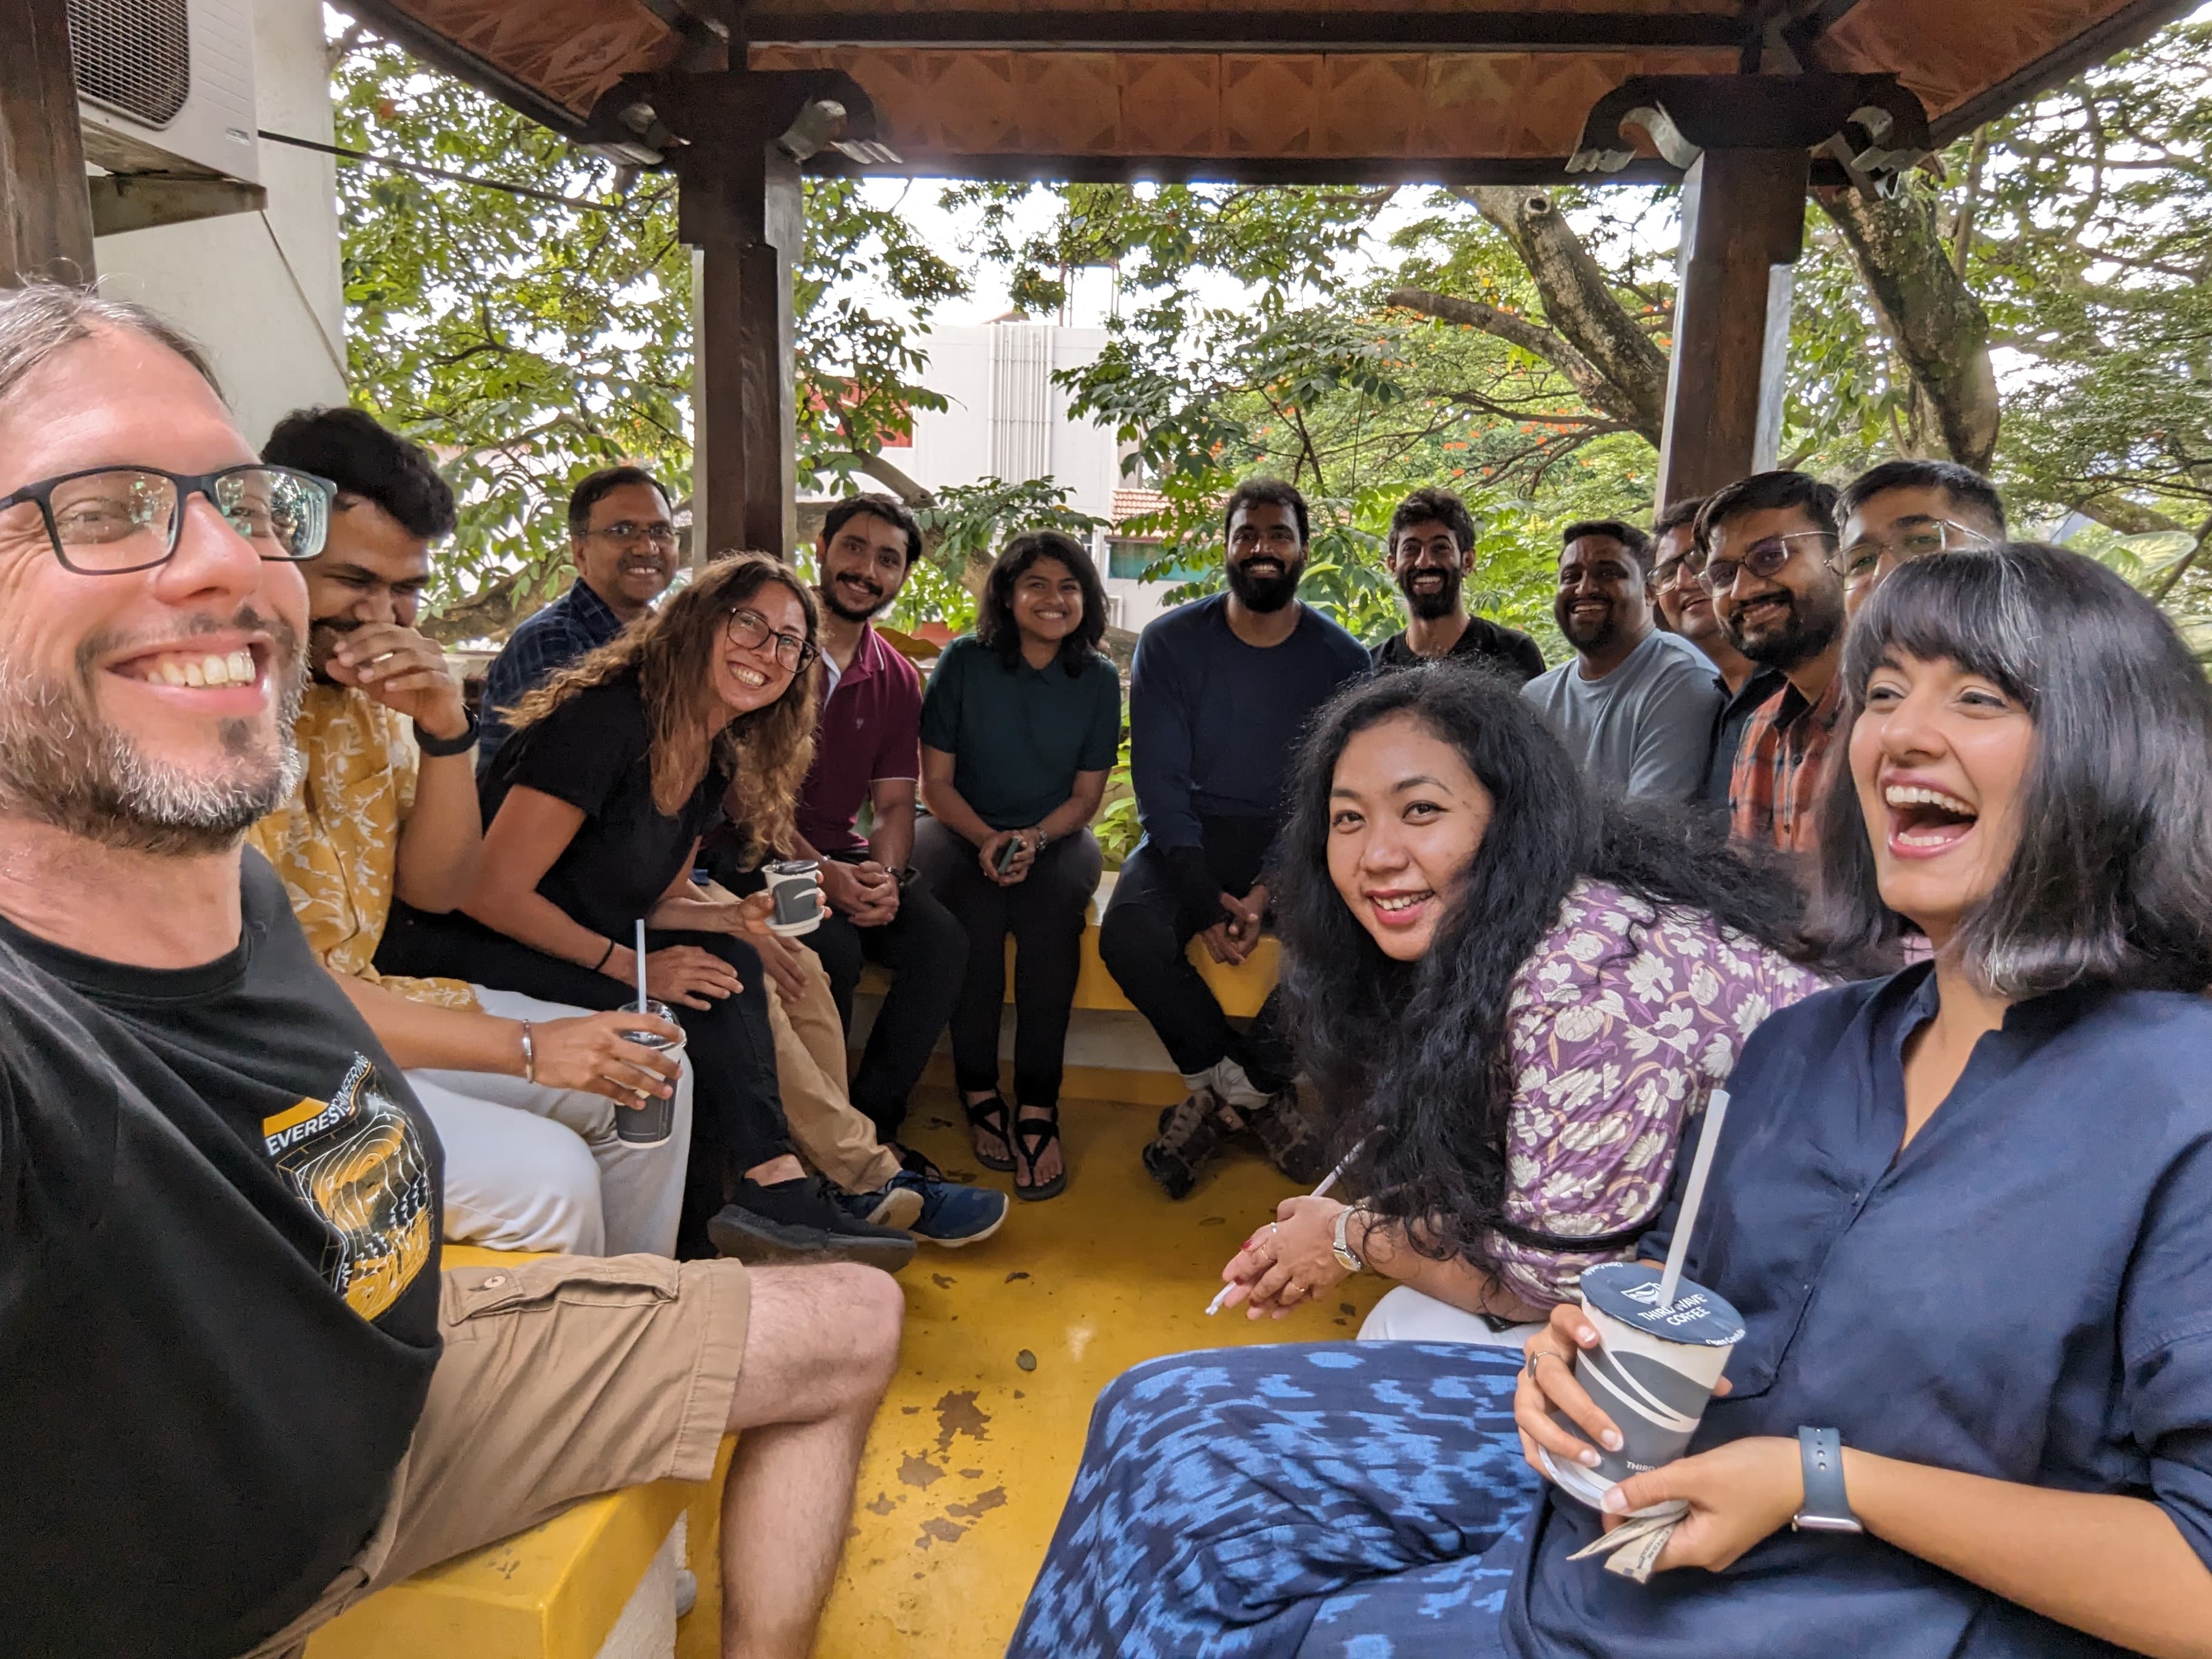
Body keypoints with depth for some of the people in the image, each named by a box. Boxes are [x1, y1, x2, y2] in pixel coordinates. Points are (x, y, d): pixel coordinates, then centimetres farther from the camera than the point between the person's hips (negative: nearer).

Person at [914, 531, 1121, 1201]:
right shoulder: (964, 662, -3)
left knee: (1051, 906, -32)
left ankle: (1038, 1107, -27)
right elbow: (936, 780, -1)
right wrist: (986, 839, -18)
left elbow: (1086, 795, 4)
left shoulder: (1099, 679, 2)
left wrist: (1034, 839, -15)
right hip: (964, 830, -1)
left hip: (1055, 837, 1)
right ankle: (977, 1090, -18)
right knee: (974, 907, -32)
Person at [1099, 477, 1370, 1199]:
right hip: (1190, 836, 0)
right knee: (1129, 935, -30)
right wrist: (1205, 901, -19)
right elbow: (1160, 781, -7)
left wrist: (1268, 890, -20)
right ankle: (1255, 1095, -10)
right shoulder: (1171, 642, -3)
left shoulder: (1340, 658, -1)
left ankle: (1222, 1096, -7)